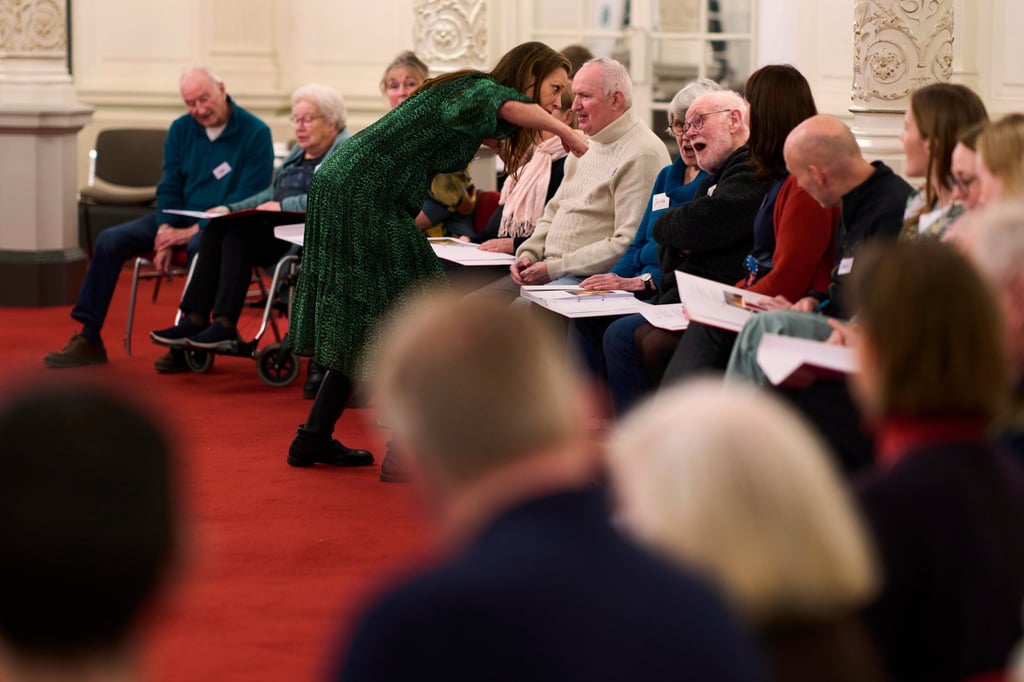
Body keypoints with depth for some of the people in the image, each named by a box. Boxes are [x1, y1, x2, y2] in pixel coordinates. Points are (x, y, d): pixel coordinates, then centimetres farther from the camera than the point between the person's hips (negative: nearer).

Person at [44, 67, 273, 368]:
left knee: (201, 245, -40)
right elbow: (169, 187, 9)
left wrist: (194, 230, -22)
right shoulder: (181, 129, 7)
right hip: (181, 219, 6)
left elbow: (248, 198, -17)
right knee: (110, 240, -10)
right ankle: (89, 338, -7)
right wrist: (165, 231, -11)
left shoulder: (255, 133, -12)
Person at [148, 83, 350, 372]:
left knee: (238, 233, -28)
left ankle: (225, 326, -30)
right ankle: (195, 319, -23)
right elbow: (271, 195, 28)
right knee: (216, 229, -16)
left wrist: (283, 205, -24)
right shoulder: (300, 152, 26)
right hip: (278, 230, 9)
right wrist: (230, 209, 13)